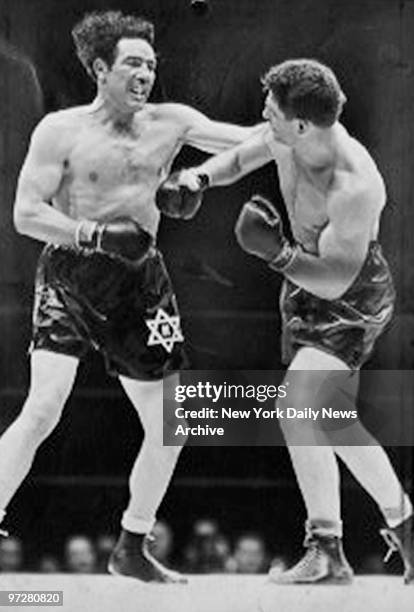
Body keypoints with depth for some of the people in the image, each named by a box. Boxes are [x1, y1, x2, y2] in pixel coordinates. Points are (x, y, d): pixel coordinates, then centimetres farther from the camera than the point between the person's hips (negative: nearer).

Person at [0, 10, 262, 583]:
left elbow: (255, 141, 3)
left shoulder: (170, 123, 5)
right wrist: (96, 235, -20)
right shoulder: (61, 131, -5)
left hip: (140, 282, 5)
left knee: (170, 427, 7)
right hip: (70, 276, -5)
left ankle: (132, 548, 23)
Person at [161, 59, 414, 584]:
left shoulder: (354, 187, -35)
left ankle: (326, 551, -13)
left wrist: (279, 254, -45)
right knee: (329, 421, 14)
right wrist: (199, 177, -9)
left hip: (354, 301, -9)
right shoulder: (285, 140, -13)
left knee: (297, 404, -24)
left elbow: (335, 281, -31)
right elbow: (241, 157, 10)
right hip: (304, 286, 9)